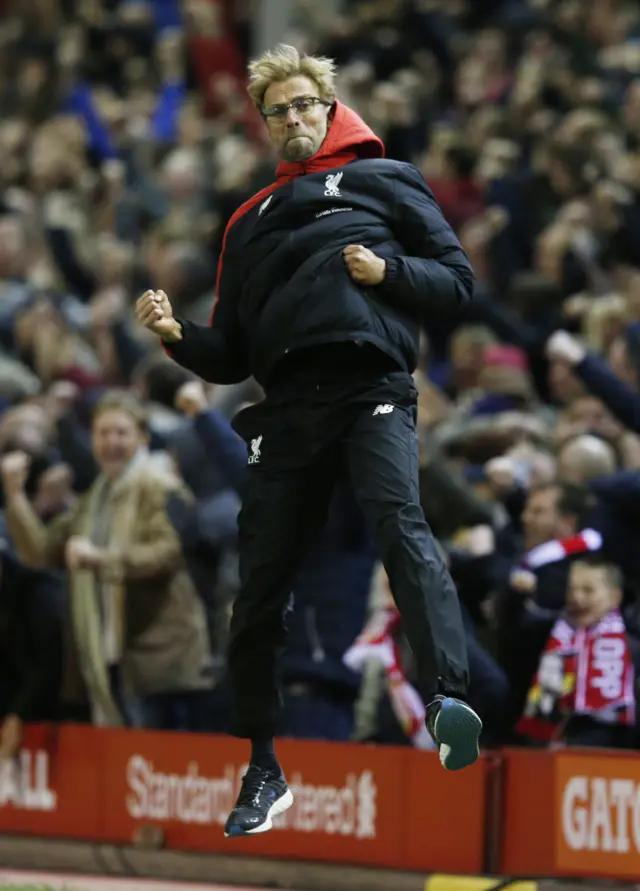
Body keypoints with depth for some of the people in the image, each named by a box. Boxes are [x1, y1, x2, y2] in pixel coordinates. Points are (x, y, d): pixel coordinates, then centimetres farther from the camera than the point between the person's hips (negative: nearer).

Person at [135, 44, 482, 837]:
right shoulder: (250, 222, 27)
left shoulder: (381, 180, 16)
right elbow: (230, 356, 25)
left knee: (398, 523, -30)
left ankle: (450, 699, -47)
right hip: (288, 409, 5)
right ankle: (262, 769, 16)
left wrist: (389, 272, -9)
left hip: (372, 390, -4)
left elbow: (457, 280, 10)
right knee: (259, 591, 2)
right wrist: (179, 336, 4)